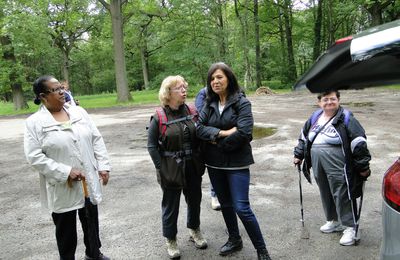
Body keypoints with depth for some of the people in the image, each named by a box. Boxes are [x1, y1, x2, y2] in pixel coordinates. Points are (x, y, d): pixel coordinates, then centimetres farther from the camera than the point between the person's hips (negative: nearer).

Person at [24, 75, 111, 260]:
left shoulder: (79, 112, 2)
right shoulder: (34, 123, -10)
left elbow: (96, 139, 5)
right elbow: (34, 156, -15)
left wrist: (103, 166, -3)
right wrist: (66, 172, -20)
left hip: (89, 182, 4)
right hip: (62, 188, -4)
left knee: (91, 222, 21)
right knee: (66, 229, 12)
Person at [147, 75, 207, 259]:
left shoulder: (191, 112, -1)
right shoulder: (159, 118, -12)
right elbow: (152, 145, -9)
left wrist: (200, 160, 2)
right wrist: (161, 168, -13)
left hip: (193, 167, 4)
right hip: (171, 170, -4)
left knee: (194, 200, 18)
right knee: (170, 206, 9)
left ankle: (194, 230, 42)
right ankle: (170, 240, 29)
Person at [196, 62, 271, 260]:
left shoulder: (242, 102, -10)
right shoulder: (209, 104, 5)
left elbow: (244, 133, -20)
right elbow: (199, 128, -5)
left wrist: (217, 141, -12)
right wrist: (223, 133, -19)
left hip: (237, 163, -5)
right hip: (214, 163, 6)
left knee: (241, 207, -7)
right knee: (225, 204, 18)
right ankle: (234, 240, 38)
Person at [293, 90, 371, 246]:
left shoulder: (346, 118, -7)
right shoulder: (315, 118, 11)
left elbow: (359, 142, -10)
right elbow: (304, 137, 23)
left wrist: (363, 166, -10)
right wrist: (298, 155, 22)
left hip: (338, 167, -6)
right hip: (318, 166, 6)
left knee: (342, 195, -2)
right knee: (326, 195, 16)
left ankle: (350, 227, 12)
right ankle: (334, 221, 34)